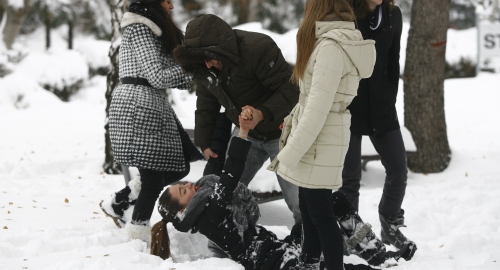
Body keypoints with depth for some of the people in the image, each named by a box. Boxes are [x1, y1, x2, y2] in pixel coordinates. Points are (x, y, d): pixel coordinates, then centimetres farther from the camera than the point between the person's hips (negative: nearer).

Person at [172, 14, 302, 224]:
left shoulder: (258, 48, -31)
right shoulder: (203, 66, -7)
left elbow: (291, 89, -29)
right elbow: (206, 105, 8)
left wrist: (263, 113, -42)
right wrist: (204, 142, 7)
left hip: (280, 133, -6)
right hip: (245, 133, 6)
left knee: (298, 199, -4)